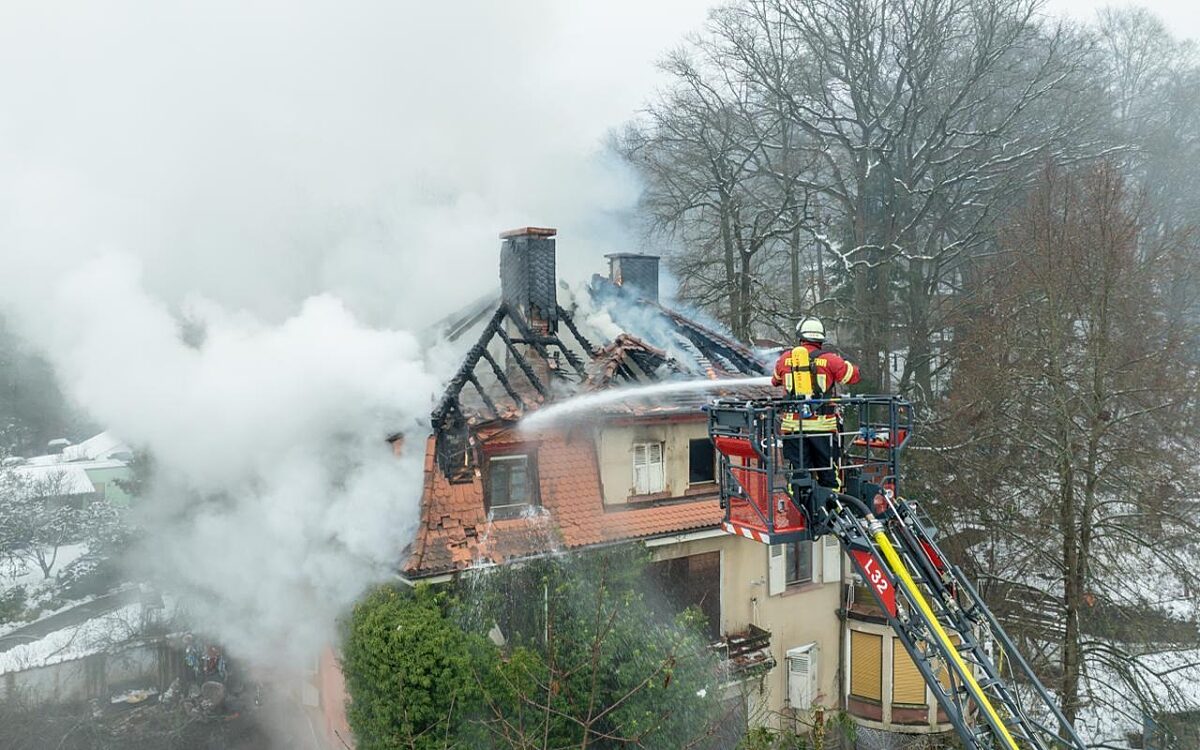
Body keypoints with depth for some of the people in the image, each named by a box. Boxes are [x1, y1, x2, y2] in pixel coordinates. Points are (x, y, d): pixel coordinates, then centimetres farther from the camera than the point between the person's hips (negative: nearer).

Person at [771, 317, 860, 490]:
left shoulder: (785, 358, 4)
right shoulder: (829, 360, -5)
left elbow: (775, 380, 20)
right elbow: (853, 376, 5)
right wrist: (841, 363, 22)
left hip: (793, 425, 2)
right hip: (823, 425, -2)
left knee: (798, 471, 7)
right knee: (828, 474, 8)